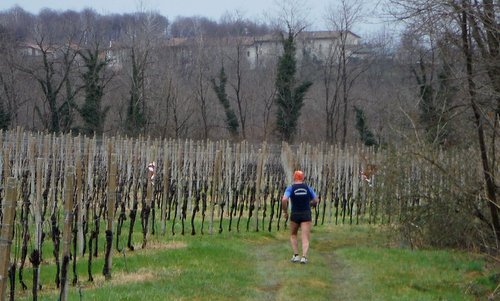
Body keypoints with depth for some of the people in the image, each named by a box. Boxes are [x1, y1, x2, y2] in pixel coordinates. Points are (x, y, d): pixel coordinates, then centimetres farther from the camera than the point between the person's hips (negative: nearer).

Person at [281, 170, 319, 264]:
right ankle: (304, 257, -25)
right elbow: (316, 201, 4)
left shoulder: (290, 188, -6)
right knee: (305, 239, -2)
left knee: (293, 235, 24)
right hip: (306, 216, 0)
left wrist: (285, 212, -6)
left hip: (295, 216, 0)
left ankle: (296, 256, 11)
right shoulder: (308, 187, 1)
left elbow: (284, 200, -22)